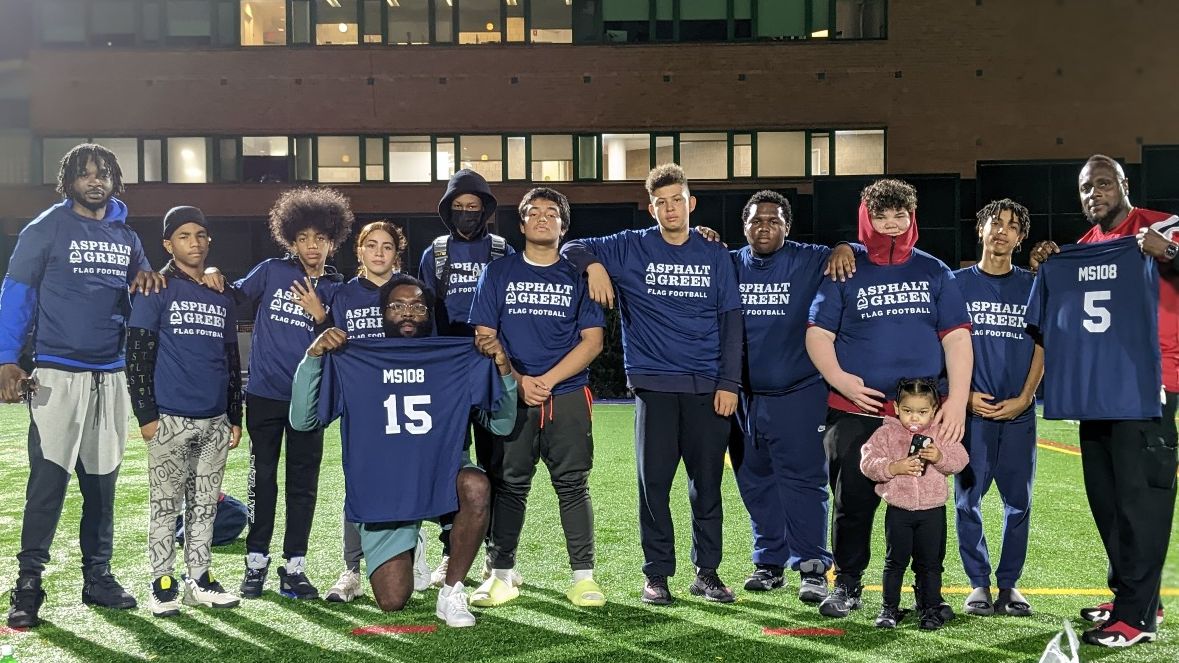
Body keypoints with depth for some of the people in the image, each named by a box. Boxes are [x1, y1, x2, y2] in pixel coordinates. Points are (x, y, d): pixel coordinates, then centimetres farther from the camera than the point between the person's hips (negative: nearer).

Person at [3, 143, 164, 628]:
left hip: (111, 375, 5)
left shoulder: (125, 237, 14)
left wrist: (147, 275, -3)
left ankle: (98, 576, 19)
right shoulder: (46, 229, -1)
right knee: (48, 478, -9)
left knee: (103, 480, 10)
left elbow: (138, 290, 23)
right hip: (57, 374, -5)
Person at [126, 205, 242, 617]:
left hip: (215, 421, 5)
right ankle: (163, 583, 8)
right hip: (170, 419, -5)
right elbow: (137, 354, -5)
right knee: (165, 503, 0)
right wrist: (145, 414, -10)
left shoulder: (221, 297, 16)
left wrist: (235, 417, 15)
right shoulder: (157, 290, -1)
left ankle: (199, 579, 17)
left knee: (205, 503, 9)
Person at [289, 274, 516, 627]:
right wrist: (313, 356, -22)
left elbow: (501, 424, -2)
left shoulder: (459, 359, -1)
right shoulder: (351, 360, -3)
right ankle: (409, 547, 30)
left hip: (441, 472, 0)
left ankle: (451, 592, -14)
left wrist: (502, 366, -18)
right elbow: (303, 420, -9)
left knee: (476, 487, -36)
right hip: (381, 490, 0)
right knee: (392, 601, -7)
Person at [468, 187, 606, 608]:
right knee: (508, 484, 3)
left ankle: (583, 576, 3)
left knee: (573, 483, -2)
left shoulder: (578, 276, 9)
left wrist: (547, 380, -10)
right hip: (511, 396, 0)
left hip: (567, 396, 0)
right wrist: (519, 381, -8)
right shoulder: (498, 273, 9)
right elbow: (484, 336, 5)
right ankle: (501, 574, 11)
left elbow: (592, 340, 1)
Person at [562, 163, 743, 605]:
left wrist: (729, 383, 0)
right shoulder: (632, 249, 5)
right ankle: (657, 575, 11)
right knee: (654, 482, 0)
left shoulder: (715, 256, 9)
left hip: (707, 387, 1)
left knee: (707, 481, 5)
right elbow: (573, 249, 9)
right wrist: (594, 265, -13)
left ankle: (707, 572, 17)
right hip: (654, 384, -1)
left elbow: (731, 321, 8)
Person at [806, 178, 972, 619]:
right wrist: (840, 379, -14)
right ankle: (847, 584, 18)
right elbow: (818, 334, 2)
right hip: (855, 413, -1)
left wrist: (958, 400, -5)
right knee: (853, 502, 3)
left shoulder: (934, 272, 8)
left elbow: (956, 336, 5)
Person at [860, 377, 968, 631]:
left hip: (932, 509, 1)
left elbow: (959, 460, -4)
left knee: (930, 562, 9)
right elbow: (868, 462, -10)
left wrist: (940, 458, -22)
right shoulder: (886, 433, -4)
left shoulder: (941, 434, 1)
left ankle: (930, 608, 21)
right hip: (898, 510, -1)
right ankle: (890, 608, 17)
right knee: (895, 561, 8)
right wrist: (894, 468, -23)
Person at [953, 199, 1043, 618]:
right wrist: (964, 394, -6)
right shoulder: (958, 283, 7)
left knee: (1018, 499, 3)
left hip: (1018, 411, 1)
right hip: (972, 409, -1)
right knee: (967, 497, -1)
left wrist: (1024, 398, -5)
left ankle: (1009, 583, 13)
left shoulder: (1032, 286, 9)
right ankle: (979, 583, 10)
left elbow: (1041, 347, 7)